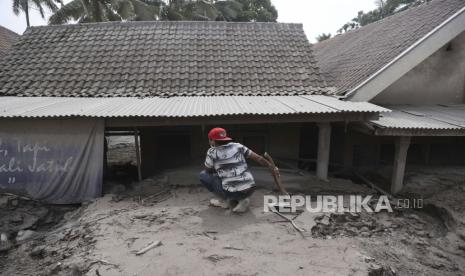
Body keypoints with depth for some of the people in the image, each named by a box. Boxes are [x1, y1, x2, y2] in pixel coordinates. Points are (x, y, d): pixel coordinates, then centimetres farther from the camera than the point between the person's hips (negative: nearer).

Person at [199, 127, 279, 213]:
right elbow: (258, 158, 11)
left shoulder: (212, 152, -3)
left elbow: (208, 170, 12)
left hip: (232, 193, -4)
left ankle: (224, 200, 12)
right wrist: (272, 167, 24)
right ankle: (242, 199, 11)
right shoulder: (238, 146, 7)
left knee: (203, 175, 13)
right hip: (250, 190, 5)